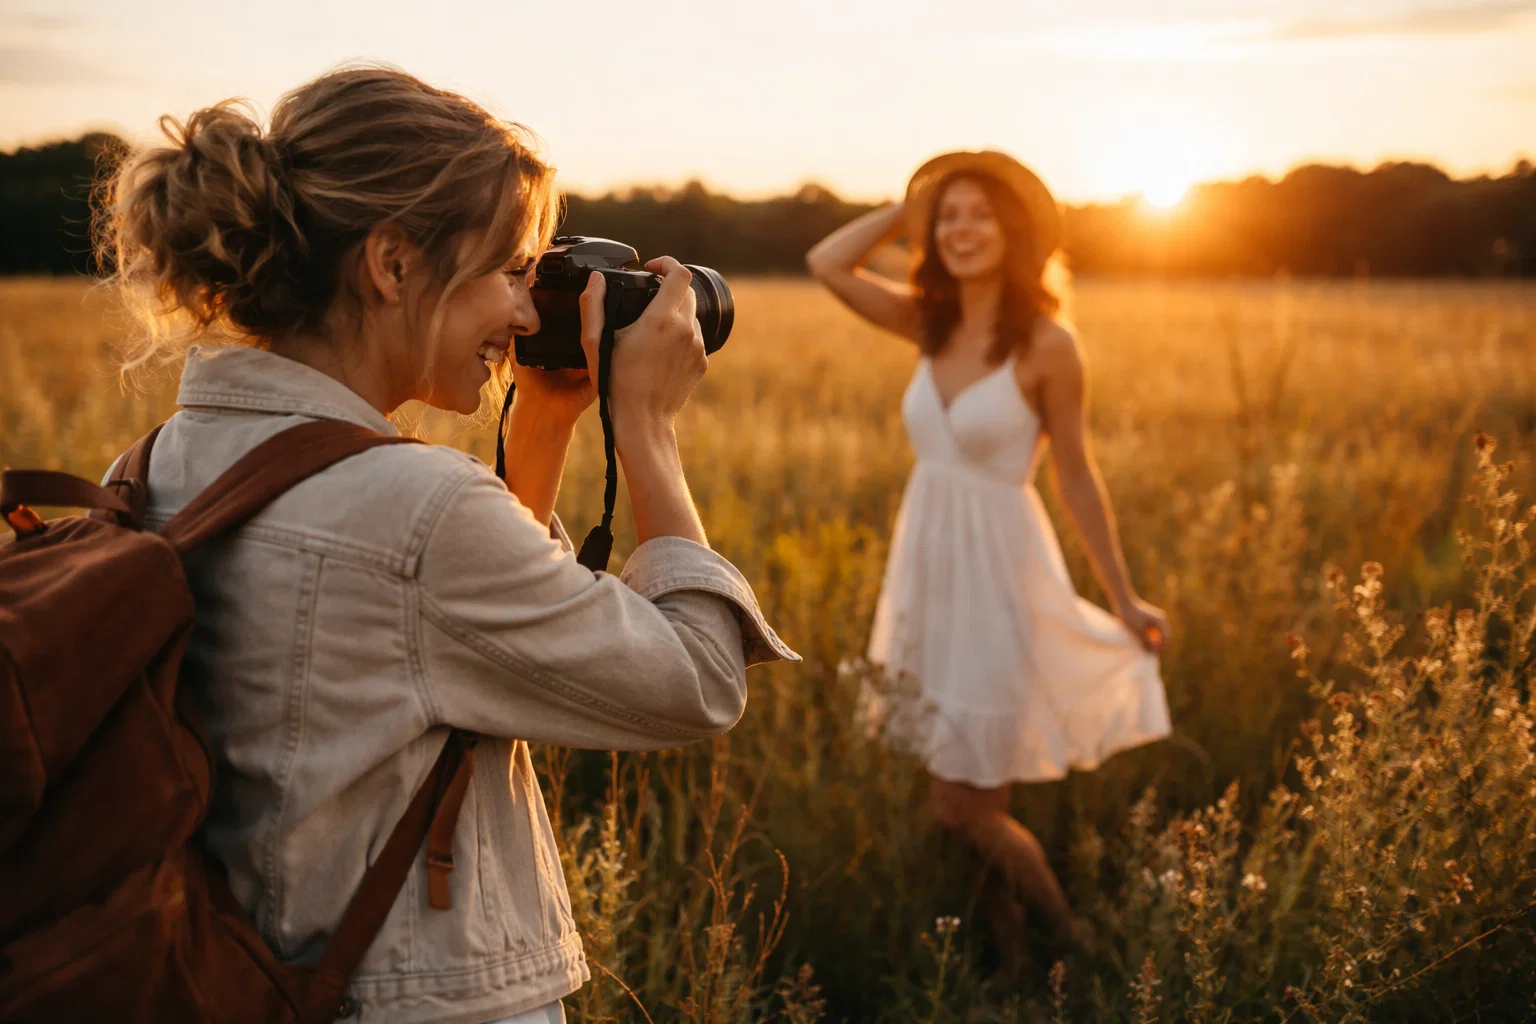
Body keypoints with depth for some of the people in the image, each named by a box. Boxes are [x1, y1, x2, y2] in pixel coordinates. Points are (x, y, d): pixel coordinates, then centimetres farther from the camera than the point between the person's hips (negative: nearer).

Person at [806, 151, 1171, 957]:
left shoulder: (1046, 345, -12)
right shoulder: (931, 324, 3)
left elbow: (1076, 478, -5)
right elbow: (826, 262, 3)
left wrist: (1124, 601, -1)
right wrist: (911, 205, 3)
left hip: (997, 576, -6)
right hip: (926, 567, 6)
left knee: (970, 809, 1)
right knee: (950, 803, 13)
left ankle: (1079, 948, 24)